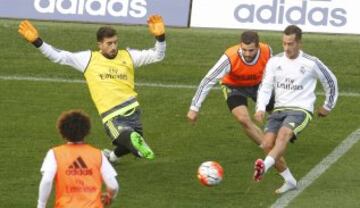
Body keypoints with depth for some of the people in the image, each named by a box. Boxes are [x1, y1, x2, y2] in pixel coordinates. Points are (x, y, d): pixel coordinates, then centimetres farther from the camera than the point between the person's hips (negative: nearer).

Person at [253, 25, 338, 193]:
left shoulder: (311, 63, -3)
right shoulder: (275, 61, 6)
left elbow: (331, 82, 13)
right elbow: (265, 87, 3)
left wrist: (328, 106, 20)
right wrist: (260, 108, -14)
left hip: (301, 110, -5)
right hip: (279, 109, 5)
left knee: (284, 134, -34)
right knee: (268, 143, -15)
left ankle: (264, 166, -57)